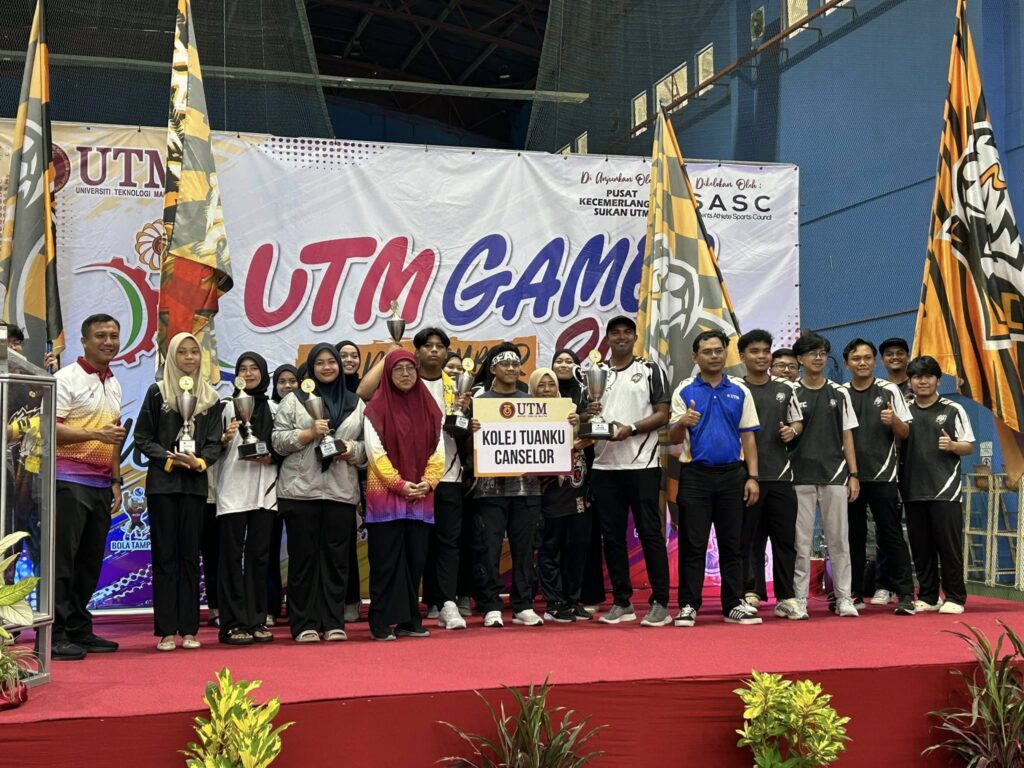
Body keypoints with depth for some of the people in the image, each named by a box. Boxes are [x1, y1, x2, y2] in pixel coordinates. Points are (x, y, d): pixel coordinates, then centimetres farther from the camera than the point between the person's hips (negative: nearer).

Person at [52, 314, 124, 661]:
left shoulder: (114, 385, 18)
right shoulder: (67, 378, -5)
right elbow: (51, 427, -15)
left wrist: (116, 482, 18)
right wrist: (95, 433, -22)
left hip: (101, 485, 7)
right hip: (70, 480, -7)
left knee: (90, 560, 9)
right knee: (62, 558, -5)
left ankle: (79, 630, 17)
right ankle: (54, 635, -1)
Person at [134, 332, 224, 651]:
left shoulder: (210, 397, 9)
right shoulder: (157, 392, 4)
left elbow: (214, 442, 6)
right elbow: (142, 437, 1)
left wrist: (199, 462, -12)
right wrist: (169, 458, -12)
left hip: (195, 484, 2)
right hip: (162, 483, -2)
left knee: (190, 555, 4)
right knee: (165, 555, -1)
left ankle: (189, 629, 8)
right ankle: (166, 630, 3)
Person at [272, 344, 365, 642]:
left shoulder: (356, 403, 14)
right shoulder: (294, 400, 7)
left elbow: (368, 445, 13)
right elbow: (278, 441, 1)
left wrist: (353, 450, -7)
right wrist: (309, 433, -12)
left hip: (341, 491, 2)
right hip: (301, 490, -2)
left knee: (336, 556, 2)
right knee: (303, 555, 0)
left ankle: (333, 622, 9)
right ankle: (304, 623, 6)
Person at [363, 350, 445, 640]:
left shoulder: (428, 407, 12)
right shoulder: (377, 407, 0)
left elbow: (438, 450, 9)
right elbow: (375, 452, -7)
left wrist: (428, 482, -6)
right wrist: (400, 484, -15)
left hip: (422, 496, 4)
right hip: (385, 494, -4)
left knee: (415, 559, 5)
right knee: (386, 560, -4)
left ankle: (409, 620, 14)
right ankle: (382, 623, 2)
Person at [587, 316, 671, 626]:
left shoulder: (650, 370, 5)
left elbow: (662, 415, -2)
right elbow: (582, 421, 17)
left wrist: (630, 429, -16)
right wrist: (588, 414, -7)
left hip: (642, 463, -4)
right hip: (604, 464, 4)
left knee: (650, 532, -4)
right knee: (612, 535, 6)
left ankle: (660, 603, 0)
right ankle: (622, 602, 14)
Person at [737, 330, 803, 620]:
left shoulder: (786, 388, 12)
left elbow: (798, 421, 20)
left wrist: (793, 431, -3)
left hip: (781, 474, 3)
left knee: (785, 537, 5)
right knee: (749, 538, 2)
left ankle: (785, 598, 14)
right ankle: (750, 595, 10)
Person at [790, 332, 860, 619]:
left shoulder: (839, 393, 10)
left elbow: (847, 436, 9)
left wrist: (853, 475, 4)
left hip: (835, 475, 2)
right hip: (801, 477, -2)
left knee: (839, 539, 4)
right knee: (801, 541, 1)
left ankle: (844, 598, 12)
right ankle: (799, 600, 7)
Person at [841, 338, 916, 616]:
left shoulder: (889, 391, 3)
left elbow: (905, 433, 3)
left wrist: (894, 421, -17)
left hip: (882, 476, -2)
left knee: (891, 536, -2)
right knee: (853, 537, 7)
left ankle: (906, 595, -1)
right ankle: (854, 593, 15)